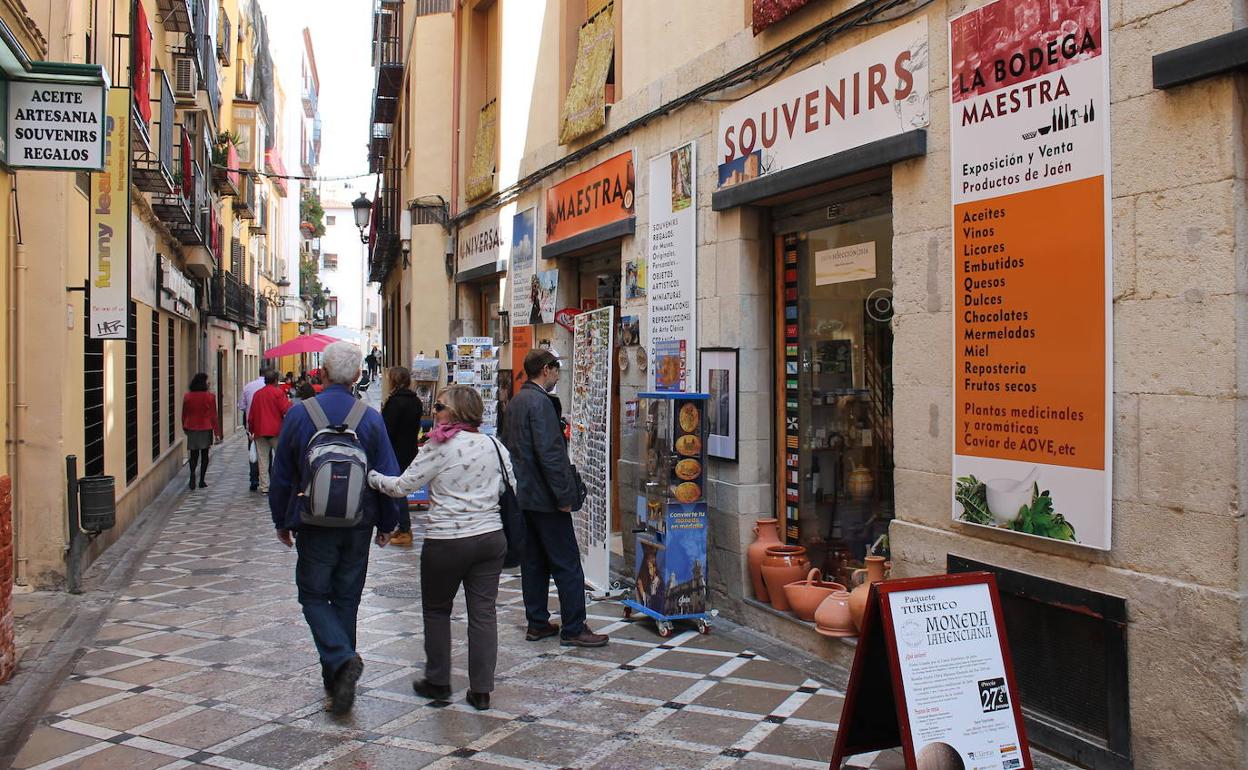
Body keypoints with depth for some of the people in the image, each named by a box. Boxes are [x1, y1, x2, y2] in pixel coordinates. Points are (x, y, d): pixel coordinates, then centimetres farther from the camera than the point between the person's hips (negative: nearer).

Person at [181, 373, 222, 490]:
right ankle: (202, 480, 9)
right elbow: (213, 415, -7)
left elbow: (184, 414, 7)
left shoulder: (187, 396, -1)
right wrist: (217, 432, -2)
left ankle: (192, 475, -14)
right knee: (204, 454, 9)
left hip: (191, 429, 2)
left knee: (194, 454, 10)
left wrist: (185, 428, 21)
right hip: (206, 429, -2)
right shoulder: (209, 396, -10)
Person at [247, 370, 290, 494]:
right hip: (276, 431, -4)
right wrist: (289, 401, 7)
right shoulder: (278, 392, -6)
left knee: (262, 460, 5)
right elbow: (286, 410, -13)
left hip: (260, 432, 4)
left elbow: (251, 415, 14)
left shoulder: (257, 394, 10)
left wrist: (251, 431, 22)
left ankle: (264, 487, 5)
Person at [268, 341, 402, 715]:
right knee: (346, 599, 13)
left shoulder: (299, 414, -6)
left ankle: (343, 659, -16)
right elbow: (388, 475, -2)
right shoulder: (371, 418, -5)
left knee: (314, 596, 8)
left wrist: (282, 521, 12)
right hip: (358, 524, 2)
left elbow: (280, 474, 0)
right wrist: (387, 523, 10)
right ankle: (336, 677, 21)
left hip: (314, 523, -2)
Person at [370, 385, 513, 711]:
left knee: (436, 610, 15)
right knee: (483, 612, 7)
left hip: (447, 542, -5)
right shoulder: (494, 445, 4)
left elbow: (401, 486, -7)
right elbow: (513, 490, 8)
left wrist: (372, 477, 9)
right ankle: (481, 690, 10)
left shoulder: (439, 448, -11)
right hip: (491, 537, 5)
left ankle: (438, 682, 24)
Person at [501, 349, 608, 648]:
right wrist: (565, 496, -19)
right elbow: (549, 453, -23)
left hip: (523, 496, 10)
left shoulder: (515, 402, 13)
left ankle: (537, 624, 19)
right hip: (545, 498, -10)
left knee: (533, 562, 13)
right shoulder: (540, 402, -17)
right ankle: (573, 629, 0)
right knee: (567, 564, -3)